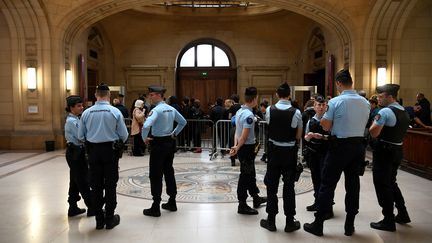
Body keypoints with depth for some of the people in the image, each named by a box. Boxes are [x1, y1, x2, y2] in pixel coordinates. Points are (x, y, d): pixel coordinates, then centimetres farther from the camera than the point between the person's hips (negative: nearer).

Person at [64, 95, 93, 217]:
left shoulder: (75, 119, 12)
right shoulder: (72, 121, -16)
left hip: (76, 152, 9)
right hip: (75, 152, -9)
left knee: (75, 181, 15)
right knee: (83, 181, -2)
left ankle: (73, 208, 24)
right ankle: (91, 208, 7)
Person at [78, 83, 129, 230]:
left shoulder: (86, 113, -2)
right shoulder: (115, 112, -9)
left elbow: (80, 136, 1)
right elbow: (124, 135, -7)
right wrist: (118, 143, 14)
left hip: (93, 151, 2)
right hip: (111, 150, -2)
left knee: (96, 185, 11)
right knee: (110, 185, 7)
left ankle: (99, 219, 19)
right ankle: (110, 218, 14)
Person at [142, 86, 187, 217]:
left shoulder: (156, 110, -18)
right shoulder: (171, 109, 7)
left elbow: (146, 126, -32)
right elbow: (183, 122, 19)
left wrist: (144, 138, -15)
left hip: (158, 143, -8)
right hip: (170, 142, 8)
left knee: (155, 175, 0)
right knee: (169, 172, 16)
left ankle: (155, 207, 5)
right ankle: (172, 202, 25)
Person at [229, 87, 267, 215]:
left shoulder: (239, 111, 7)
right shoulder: (249, 115, -21)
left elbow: (237, 131, 8)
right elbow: (244, 136, -21)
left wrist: (235, 146, 1)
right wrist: (237, 149, -11)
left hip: (242, 147, 9)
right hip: (247, 148, -9)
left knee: (251, 174, 21)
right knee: (245, 176, 1)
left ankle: (256, 198, 38)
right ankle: (242, 205, 11)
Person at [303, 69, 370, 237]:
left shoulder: (335, 102, -12)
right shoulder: (365, 103, 4)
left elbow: (326, 127, -10)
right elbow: (364, 125, 12)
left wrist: (324, 117, 9)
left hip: (340, 146, -5)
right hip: (358, 146, 5)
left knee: (328, 185, 2)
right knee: (353, 184, 12)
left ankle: (318, 224, 9)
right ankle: (349, 225, 21)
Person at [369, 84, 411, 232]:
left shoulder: (385, 112, -17)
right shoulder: (404, 112, 11)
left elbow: (373, 133, -21)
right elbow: (401, 132, 17)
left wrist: (374, 122, -3)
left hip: (384, 151, -9)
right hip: (398, 150, 9)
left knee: (382, 185, 1)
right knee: (391, 183, 23)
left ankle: (389, 221, 8)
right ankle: (402, 214, 31)